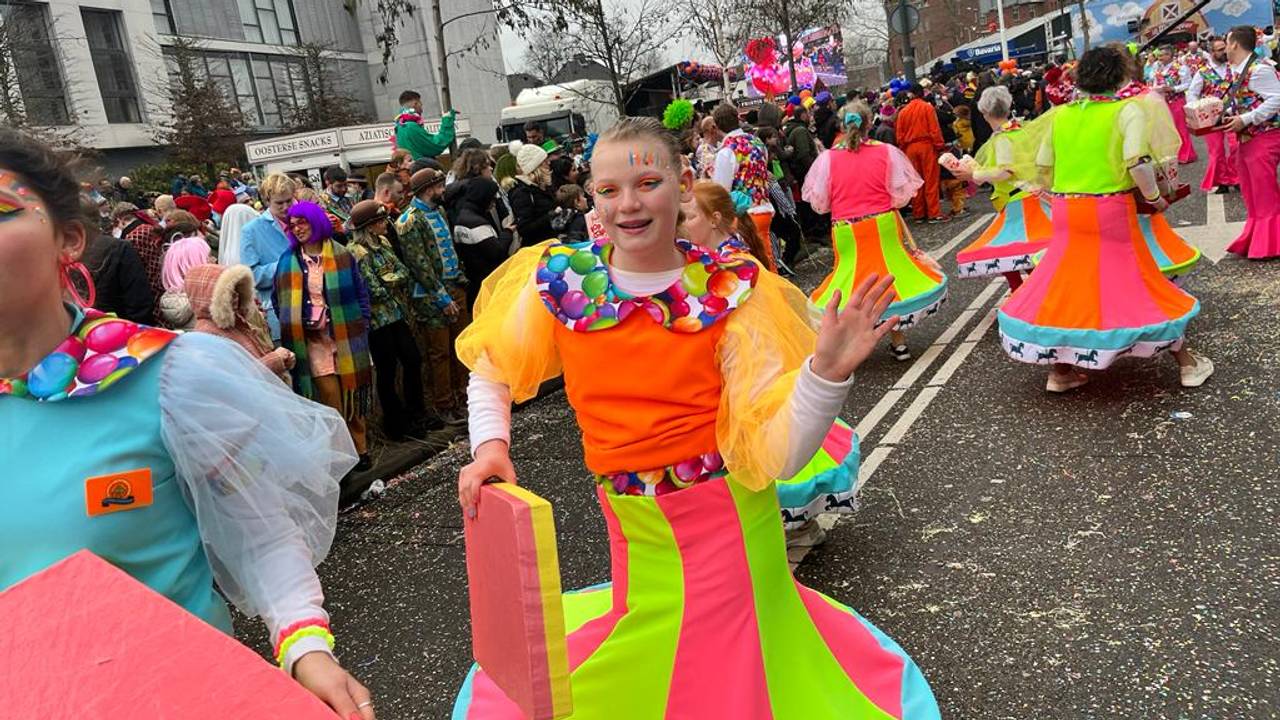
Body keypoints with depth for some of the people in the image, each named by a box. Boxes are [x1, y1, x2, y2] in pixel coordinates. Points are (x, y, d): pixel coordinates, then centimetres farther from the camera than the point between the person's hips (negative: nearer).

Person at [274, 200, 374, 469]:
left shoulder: (342, 256, 2)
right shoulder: (287, 261, 6)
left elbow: (361, 293, 5)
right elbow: (278, 300, 12)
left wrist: (361, 325, -2)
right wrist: (293, 328, 5)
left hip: (346, 337, 0)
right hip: (312, 341, 0)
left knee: (352, 397, 7)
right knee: (331, 402, -3)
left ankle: (359, 450, 20)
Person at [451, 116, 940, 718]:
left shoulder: (733, 289, -13)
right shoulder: (560, 279, -7)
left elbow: (778, 452, -17)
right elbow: (490, 375, 8)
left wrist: (825, 370, -33)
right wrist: (489, 445, -9)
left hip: (726, 525, -3)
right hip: (633, 529, 3)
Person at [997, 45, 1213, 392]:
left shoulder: (1060, 114, 7)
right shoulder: (1128, 109, -5)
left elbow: (1043, 166, 8)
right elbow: (1137, 164, -15)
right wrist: (1154, 198, -2)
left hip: (1065, 210, 3)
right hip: (1110, 209, -3)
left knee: (1066, 283, 13)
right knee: (1139, 282, 7)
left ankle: (1060, 370, 17)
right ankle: (1186, 362, 21)